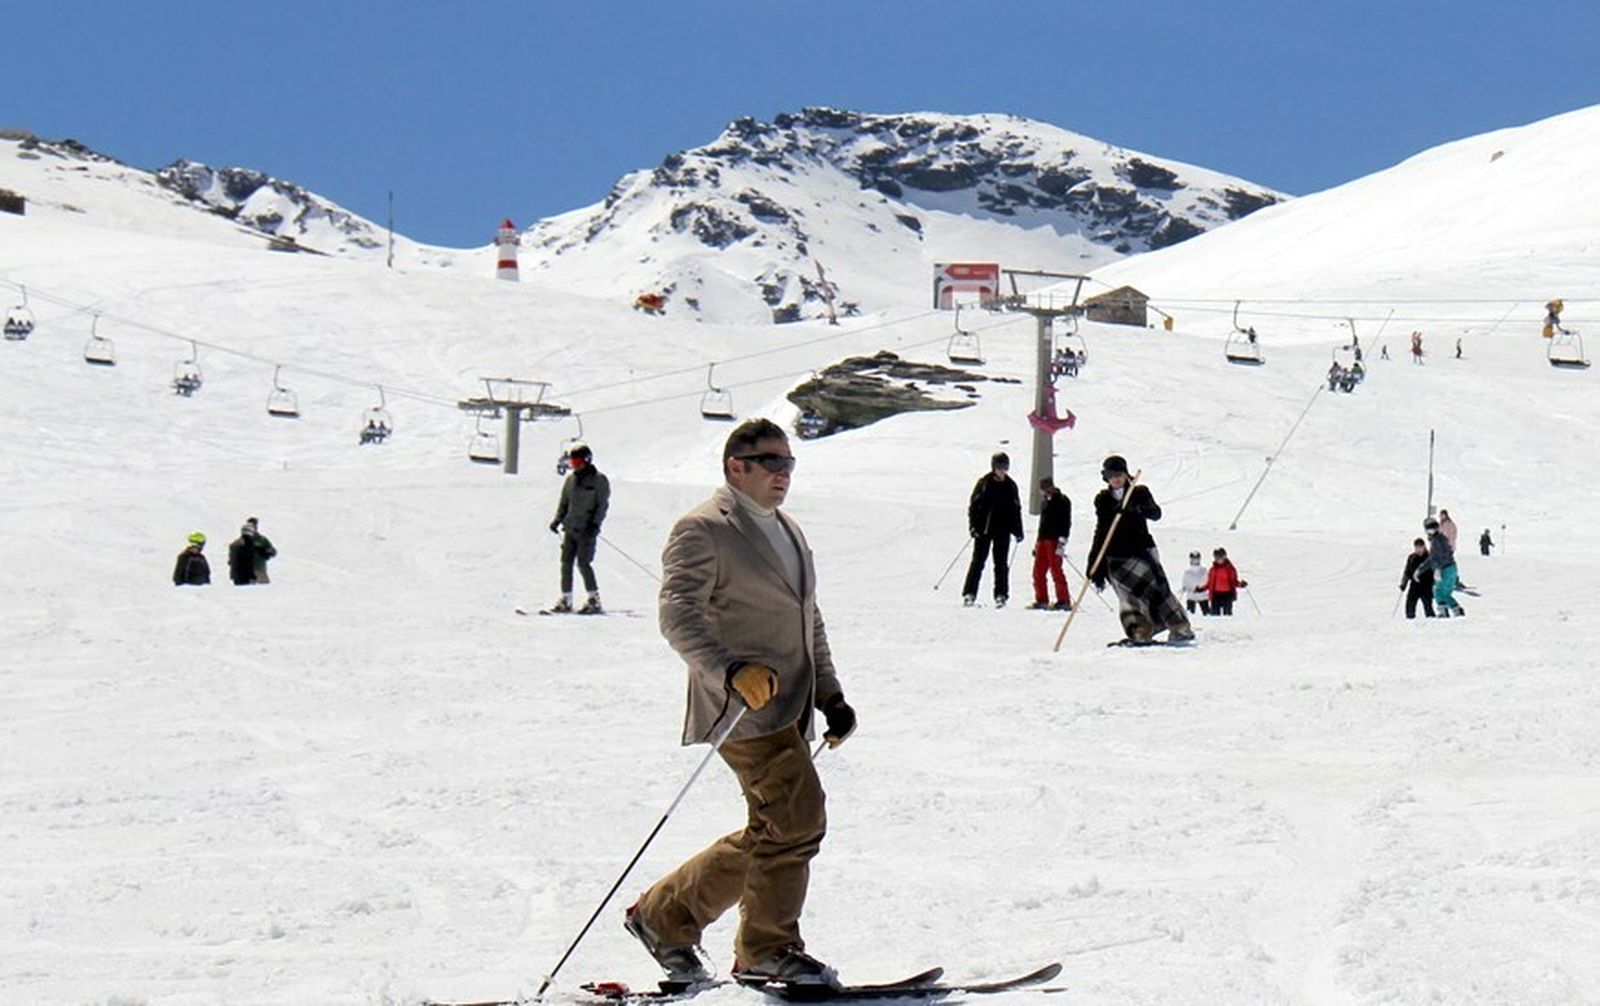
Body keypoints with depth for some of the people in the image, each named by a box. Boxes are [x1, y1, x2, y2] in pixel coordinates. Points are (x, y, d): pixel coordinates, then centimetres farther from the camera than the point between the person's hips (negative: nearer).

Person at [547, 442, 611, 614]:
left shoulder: (599, 479, -3)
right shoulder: (570, 478, 13)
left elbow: (603, 504, -5)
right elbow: (563, 502, 20)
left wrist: (595, 524, -15)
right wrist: (557, 520, 8)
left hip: (587, 529, -6)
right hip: (569, 528, 6)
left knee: (583, 563, -11)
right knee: (566, 562, 2)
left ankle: (594, 601, -3)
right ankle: (565, 600, 8)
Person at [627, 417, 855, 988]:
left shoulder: (789, 533, 23)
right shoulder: (704, 530, -6)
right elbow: (678, 616, -16)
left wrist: (830, 695, 18)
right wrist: (731, 672, -29)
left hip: (789, 709, 9)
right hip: (744, 708, -9)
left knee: (771, 835, 7)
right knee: (797, 819, -14)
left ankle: (664, 916, 17)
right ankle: (767, 950, -2)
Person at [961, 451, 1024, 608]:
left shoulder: (1010, 486, 8)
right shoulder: (984, 483, -2)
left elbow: (1016, 509, 15)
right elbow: (974, 505, -2)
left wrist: (1018, 530, 11)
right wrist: (973, 526, -11)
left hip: (1003, 530, 2)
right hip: (984, 529, -2)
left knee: (1001, 562, 2)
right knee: (978, 561, -2)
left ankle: (1001, 595, 5)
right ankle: (969, 594, -1)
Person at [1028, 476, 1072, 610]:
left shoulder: (1062, 501, -3)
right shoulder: (1045, 502, 21)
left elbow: (1066, 522, -10)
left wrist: (1062, 541, -19)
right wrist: (1037, 542, 23)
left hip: (1054, 539, -8)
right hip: (1043, 539, 8)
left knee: (1055, 569, -11)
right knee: (1038, 571, 4)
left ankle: (1064, 601, -10)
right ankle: (1041, 600, 11)